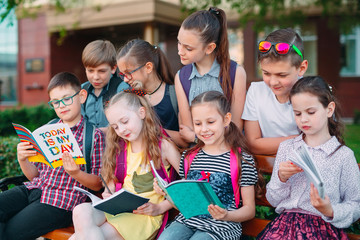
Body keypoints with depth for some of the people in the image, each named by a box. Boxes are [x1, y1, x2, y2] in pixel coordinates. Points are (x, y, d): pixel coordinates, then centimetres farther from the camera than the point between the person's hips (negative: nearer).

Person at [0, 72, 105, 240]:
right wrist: (22, 160, -3)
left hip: (62, 202, -6)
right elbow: (34, 175, 17)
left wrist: (76, 173, -21)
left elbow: (98, 184, -2)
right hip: (33, 189, 6)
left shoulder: (94, 136, -4)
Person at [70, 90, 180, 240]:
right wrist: (109, 196, -2)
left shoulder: (163, 146, -3)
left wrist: (160, 208, -12)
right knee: (81, 212, -27)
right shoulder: (120, 147, 15)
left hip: (147, 215, -5)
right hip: (117, 208, 6)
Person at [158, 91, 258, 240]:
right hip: (187, 220, 4)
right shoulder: (189, 156, 11)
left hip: (221, 227, -3)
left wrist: (226, 215, -19)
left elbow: (249, 210, -1)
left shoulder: (242, 159, -3)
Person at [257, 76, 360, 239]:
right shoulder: (286, 148, 10)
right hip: (286, 222, 3)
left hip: (323, 226, -2)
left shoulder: (343, 155, 1)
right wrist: (281, 178, -7)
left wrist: (330, 211, -13)